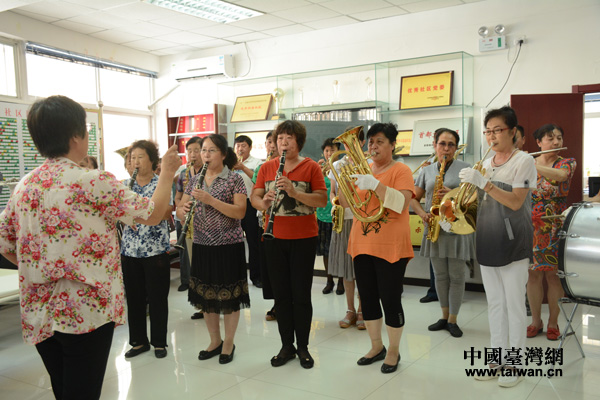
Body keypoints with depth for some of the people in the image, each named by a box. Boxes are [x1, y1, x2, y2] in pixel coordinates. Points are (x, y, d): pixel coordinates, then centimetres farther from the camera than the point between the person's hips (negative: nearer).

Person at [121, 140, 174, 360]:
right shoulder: (125, 185, 10)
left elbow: (167, 213, -12)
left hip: (156, 249, -4)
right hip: (130, 249, 4)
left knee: (157, 297, 4)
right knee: (134, 297, 10)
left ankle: (159, 342, 18)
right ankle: (138, 341, 24)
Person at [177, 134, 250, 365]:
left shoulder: (234, 179, -6)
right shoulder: (195, 181, 9)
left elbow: (240, 212, -16)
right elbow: (180, 209, 9)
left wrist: (211, 200, -25)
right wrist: (183, 210, -15)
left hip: (228, 246, -5)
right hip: (202, 246, 5)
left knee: (229, 295, 4)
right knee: (205, 295, 13)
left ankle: (229, 343, 22)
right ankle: (215, 341, 31)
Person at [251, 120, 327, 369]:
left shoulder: (311, 167, -3)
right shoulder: (267, 168, 7)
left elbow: (323, 200, -10)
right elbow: (254, 197, 5)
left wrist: (294, 192, -24)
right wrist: (264, 202, -18)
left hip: (303, 238, -3)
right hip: (274, 237, 3)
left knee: (301, 294, 4)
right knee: (281, 294, 10)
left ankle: (303, 347, 20)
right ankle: (286, 346, 24)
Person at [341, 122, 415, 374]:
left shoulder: (401, 170, -4)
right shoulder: (362, 170, 11)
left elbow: (401, 204, -20)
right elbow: (347, 203, 8)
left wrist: (375, 184, -30)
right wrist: (340, 180, -9)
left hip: (390, 247, -6)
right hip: (362, 245, 6)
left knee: (390, 300, 1)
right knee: (367, 298, 13)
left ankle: (393, 351, 20)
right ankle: (376, 347, 30)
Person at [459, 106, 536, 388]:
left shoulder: (523, 161, -7)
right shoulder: (487, 163, 12)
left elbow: (515, 202, -18)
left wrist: (483, 183, -26)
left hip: (512, 245, -6)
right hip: (487, 243, 6)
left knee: (514, 305, 2)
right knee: (494, 303, 12)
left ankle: (514, 364, 13)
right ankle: (496, 359, 23)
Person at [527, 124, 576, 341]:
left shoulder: (567, 163, 0)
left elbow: (560, 175, -24)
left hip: (555, 227, -2)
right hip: (530, 225, 2)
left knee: (553, 274, 2)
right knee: (533, 274, 5)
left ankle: (553, 322, 15)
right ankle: (535, 321, 17)